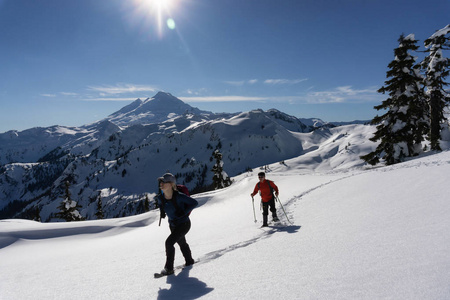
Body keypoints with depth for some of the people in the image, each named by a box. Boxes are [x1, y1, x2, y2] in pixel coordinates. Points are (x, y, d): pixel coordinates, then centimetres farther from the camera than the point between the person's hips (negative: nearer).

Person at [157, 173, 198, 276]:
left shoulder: (178, 196, -32)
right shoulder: (161, 198, -14)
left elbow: (194, 203, -24)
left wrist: (183, 212, -27)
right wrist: (162, 211, -4)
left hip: (184, 224, -7)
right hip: (173, 225, 7)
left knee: (169, 242, -18)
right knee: (182, 243, 25)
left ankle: (169, 268, 0)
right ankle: (189, 261, 50)